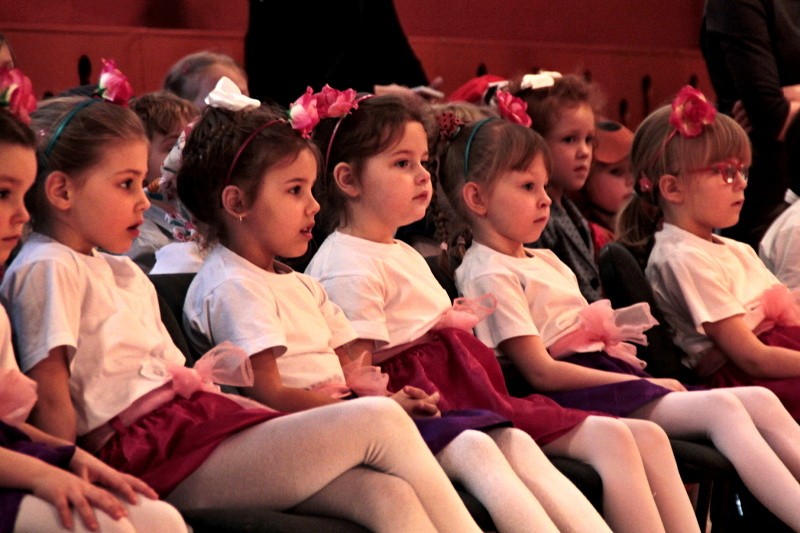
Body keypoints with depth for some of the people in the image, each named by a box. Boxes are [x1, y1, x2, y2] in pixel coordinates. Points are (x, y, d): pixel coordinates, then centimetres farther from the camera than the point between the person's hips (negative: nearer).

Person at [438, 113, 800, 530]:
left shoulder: (543, 260, 23)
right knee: (721, 408, -24)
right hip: (578, 396, -9)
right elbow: (541, 371, -15)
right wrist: (642, 384, -14)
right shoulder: (489, 275, -7)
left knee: (761, 401, -4)